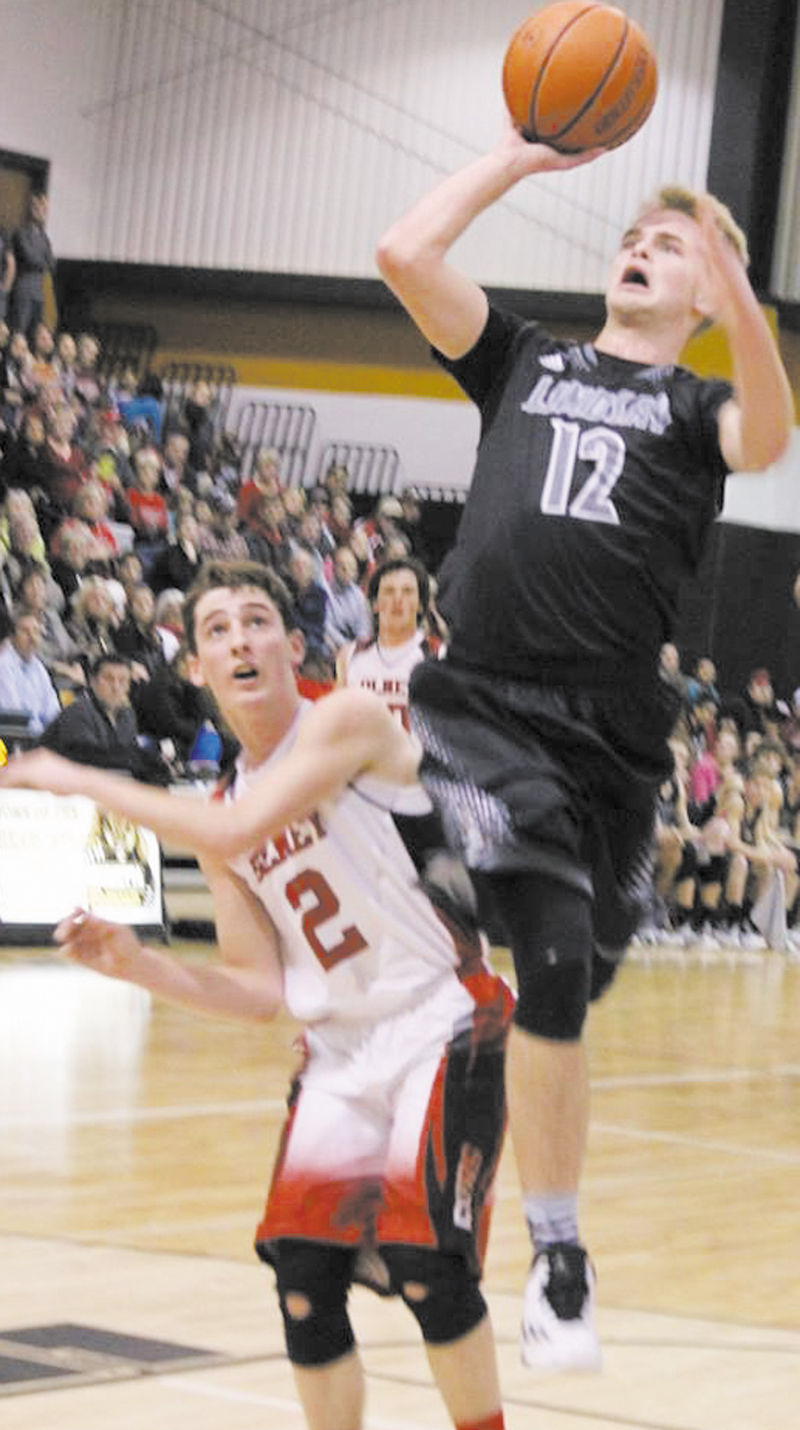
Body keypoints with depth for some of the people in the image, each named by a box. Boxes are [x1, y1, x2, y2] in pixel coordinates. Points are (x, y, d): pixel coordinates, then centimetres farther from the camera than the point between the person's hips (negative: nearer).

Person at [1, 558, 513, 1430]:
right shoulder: (222, 809, 8)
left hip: (443, 1024, -7)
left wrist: (82, 781, -18)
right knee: (302, 1275, -2)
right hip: (340, 1052, 7)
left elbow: (232, 836, -26)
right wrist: (136, 965, -7)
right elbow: (259, 991, 7)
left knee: (422, 1257, -17)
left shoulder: (347, 720, -11)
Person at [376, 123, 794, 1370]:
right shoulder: (527, 365, 20)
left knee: (560, 983, 10)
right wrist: (519, 156, 12)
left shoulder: (695, 406, 13)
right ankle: (558, 1253, -13)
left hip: (611, 727, 1)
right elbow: (406, 253, 9)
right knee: (557, 958, -20)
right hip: (487, 700, -1)